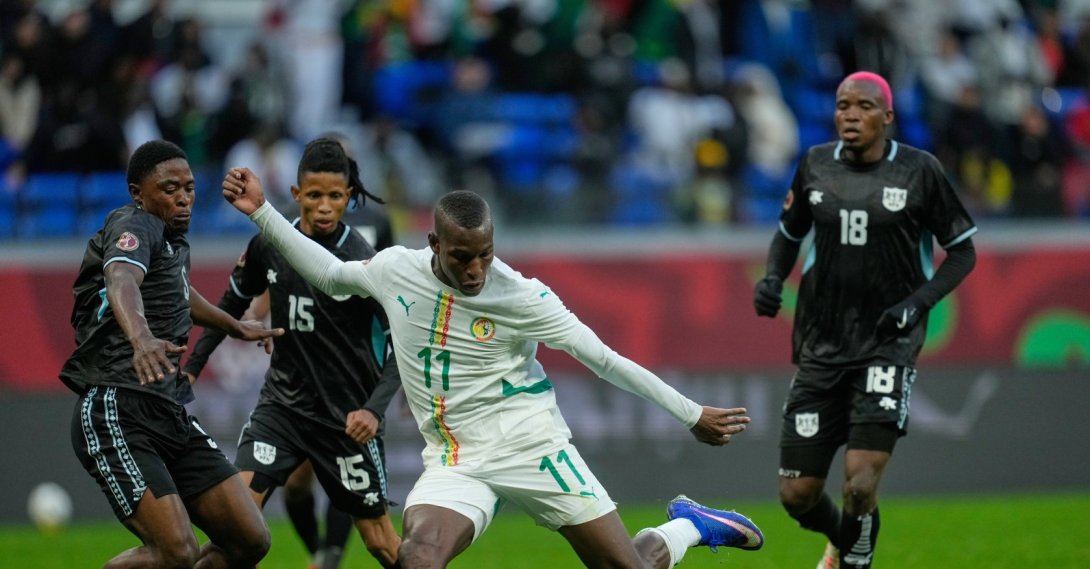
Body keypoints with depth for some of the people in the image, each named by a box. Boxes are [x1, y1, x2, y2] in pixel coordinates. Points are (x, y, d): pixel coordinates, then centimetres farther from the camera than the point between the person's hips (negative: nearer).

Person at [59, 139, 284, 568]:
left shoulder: (175, 241, 19)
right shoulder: (134, 226, -9)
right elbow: (122, 279, -33)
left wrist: (234, 326, 59)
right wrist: (141, 337, -54)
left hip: (170, 415, 10)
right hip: (118, 414, -10)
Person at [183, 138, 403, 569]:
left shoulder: (364, 263, -15)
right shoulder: (269, 245, -3)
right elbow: (233, 303, 15)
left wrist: (374, 409, -26)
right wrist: (192, 367, 11)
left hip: (345, 415, -3)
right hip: (282, 404, 3)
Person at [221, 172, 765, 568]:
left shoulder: (522, 298, -15)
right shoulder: (396, 269, -5)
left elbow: (605, 360, -6)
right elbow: (331, 275, 17)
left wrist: (693, 415, -3)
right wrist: (261, 211, 13)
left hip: (530, 446, -2)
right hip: (454, 460, 2)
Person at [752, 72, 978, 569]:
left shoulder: (918, 170, -5)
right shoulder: (815, 165, 4)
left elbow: (962, 251, 3)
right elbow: (789, 232, 20)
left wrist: (918, 303, -11)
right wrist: (772, 279, 0)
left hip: (887, 346, -3)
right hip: (821, 347, 4)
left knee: (861, 483, -18)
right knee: (797, 494, 4)